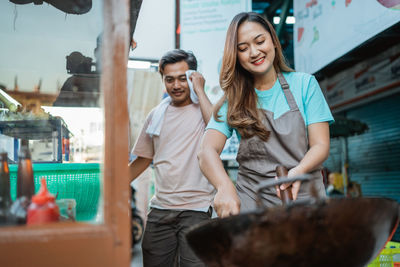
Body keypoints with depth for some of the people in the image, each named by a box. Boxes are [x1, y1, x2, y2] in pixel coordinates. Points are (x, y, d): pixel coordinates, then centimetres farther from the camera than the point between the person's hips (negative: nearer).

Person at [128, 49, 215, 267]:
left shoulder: (204, 108, -1)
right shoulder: (156, 115, 12)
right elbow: (144, 158, 21)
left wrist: (199, 91, -15)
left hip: (196, 208, -4)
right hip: (160, 208, 5)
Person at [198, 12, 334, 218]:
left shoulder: (304, 84, 7)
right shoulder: (233, 99, 8)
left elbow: (321, 145, 1)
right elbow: (207, 150, -7)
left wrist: (297, 172, -21)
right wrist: (225, 187, -28)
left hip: (302, 196, 0)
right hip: (250, 199, 0)